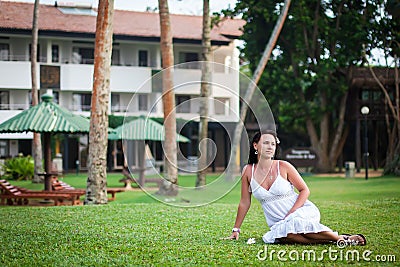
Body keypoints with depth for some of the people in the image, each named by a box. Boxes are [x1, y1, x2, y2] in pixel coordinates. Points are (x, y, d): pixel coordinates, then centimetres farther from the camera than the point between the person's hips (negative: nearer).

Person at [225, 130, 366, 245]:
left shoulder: (284, 167, -5)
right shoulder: (248, 171, 0)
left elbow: (304, 190, -2)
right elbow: (244, 203, 8)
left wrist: (290, 214, -15)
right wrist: (236, 230, 9)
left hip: (303, 211, -2)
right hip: (278, 223, 2)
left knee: (295, 222, -39)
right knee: (281, 236, -35)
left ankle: (341, 238, -25)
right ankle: (327, 240, -24)